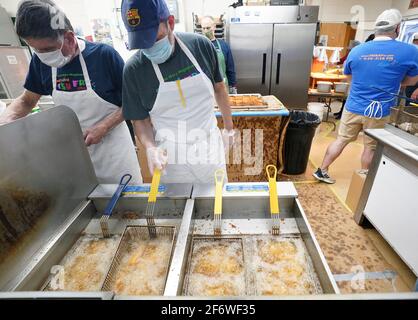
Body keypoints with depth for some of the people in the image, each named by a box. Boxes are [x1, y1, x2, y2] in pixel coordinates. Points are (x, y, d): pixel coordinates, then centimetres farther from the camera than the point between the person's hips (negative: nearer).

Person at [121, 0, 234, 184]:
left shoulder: (201, 45, -8)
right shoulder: (133, 69, -12)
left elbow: (218, 87, 5)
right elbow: (140, 119, -4)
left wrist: (229, 127, 10)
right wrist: (150, 147, -23)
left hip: (210, 149, 2)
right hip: (170, 158, -1)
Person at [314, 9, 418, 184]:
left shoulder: (356, 51, -1)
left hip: (353, 108, 2)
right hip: (379, 112, -2)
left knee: (341, 140, 13)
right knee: (371, 147, 13)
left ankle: (321, 171, 19)